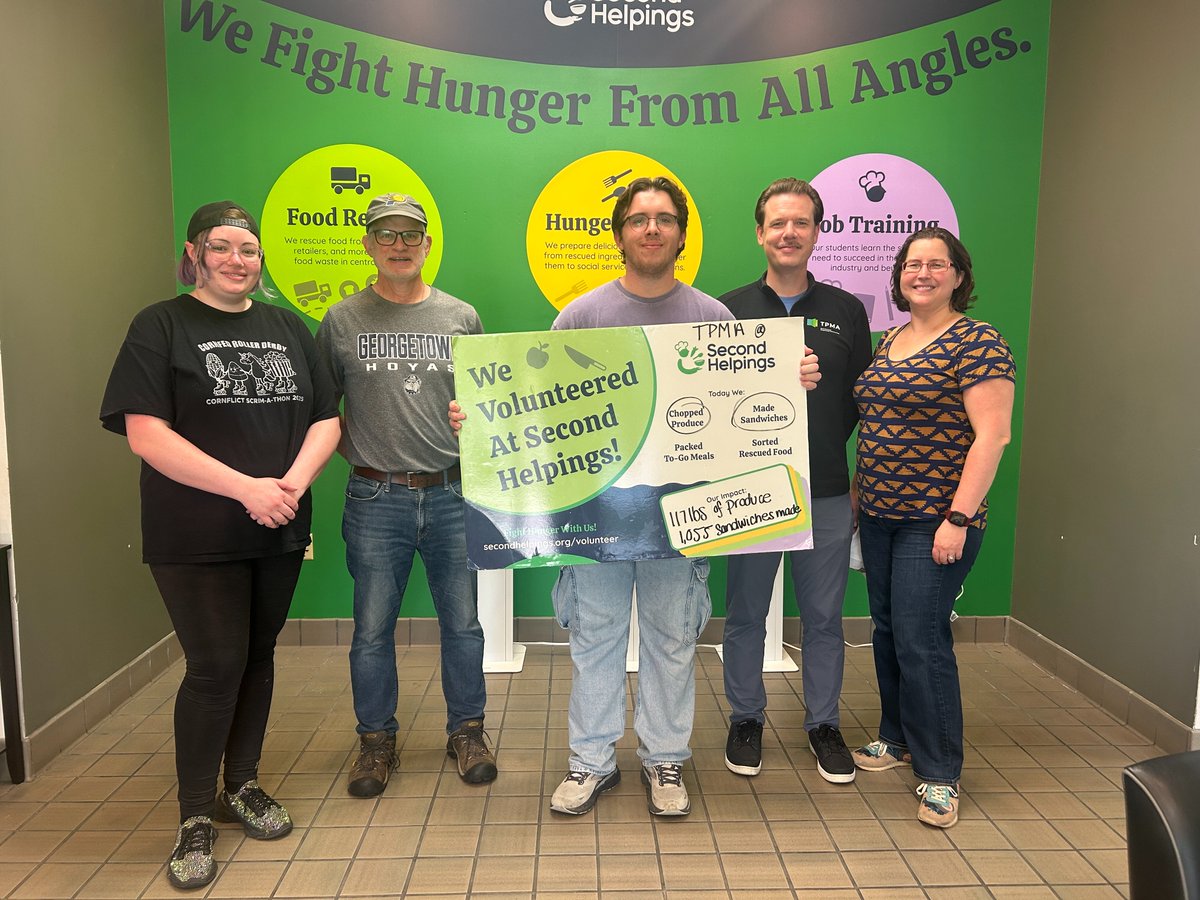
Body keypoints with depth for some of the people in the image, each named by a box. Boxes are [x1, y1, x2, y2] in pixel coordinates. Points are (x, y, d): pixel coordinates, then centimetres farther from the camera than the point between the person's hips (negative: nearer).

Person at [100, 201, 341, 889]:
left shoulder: (289, 330, 10)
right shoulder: (160, 327, -3)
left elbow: (326, 419, 6)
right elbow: (146, 433, -13)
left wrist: (295, 480, -13)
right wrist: (246, 488, -20)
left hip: (280, 532, 4)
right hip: (196, 540, -4)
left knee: (258, 657, 13)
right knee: (215, 666, -3)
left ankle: (243, 786, 31)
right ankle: (196, 818, 16)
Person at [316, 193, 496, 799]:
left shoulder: (461, 317, 7)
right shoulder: (342, 321, 4)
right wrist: (353, 450, -3)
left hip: (453, 495, 1)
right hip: (376, 500, 0)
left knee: (462, 622, 10)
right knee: (372, 628, 9)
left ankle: (466, 731, 28)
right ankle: (377, 740, 28)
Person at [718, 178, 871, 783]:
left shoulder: (847, 312, 7)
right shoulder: (729, 309, 3)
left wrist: (857, 475, 0)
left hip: (827, 494, 1)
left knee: (824, 617, 11)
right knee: (745, 615, 10)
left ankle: (823, 724, 30)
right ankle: (746, 720, 28)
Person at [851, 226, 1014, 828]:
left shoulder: (976, 342, -10)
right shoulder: (889, 340, 13)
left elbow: (991, 436, -15)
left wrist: (959, 518, -20)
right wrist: (858, 493, 14)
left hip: (936, 519, -7)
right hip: (879, 513, 7)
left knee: (921, 641, -5)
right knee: (887, 630, 14)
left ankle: (938, 773, 11)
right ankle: (897, 738, 32)